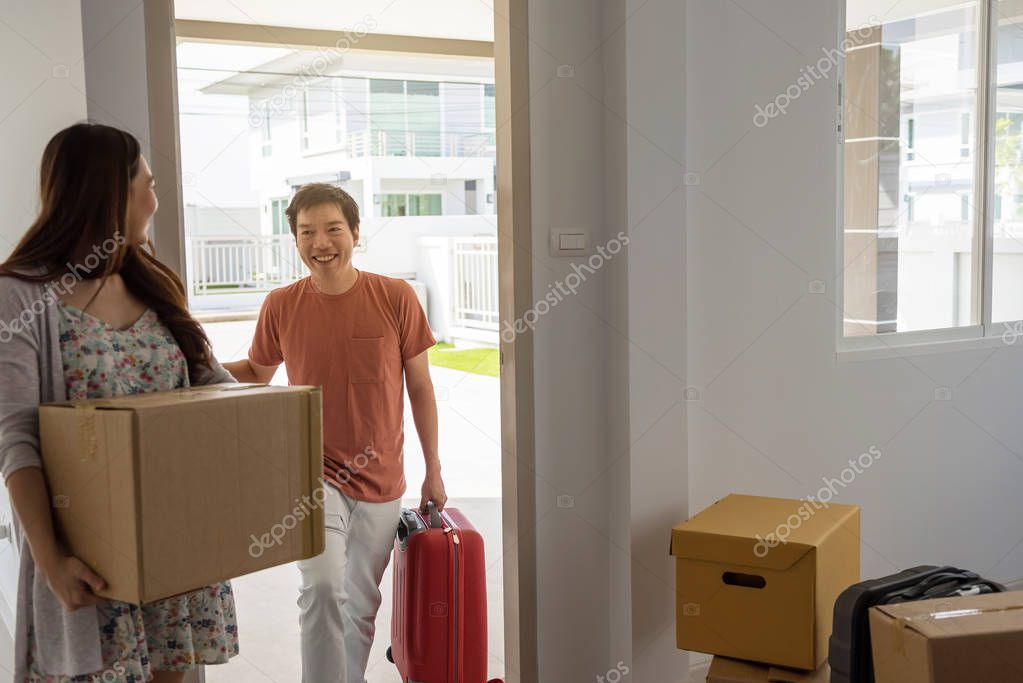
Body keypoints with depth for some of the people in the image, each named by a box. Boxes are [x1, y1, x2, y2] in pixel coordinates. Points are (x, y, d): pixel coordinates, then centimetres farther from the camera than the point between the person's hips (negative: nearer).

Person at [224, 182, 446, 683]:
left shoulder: (396, 298, -8)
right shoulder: (281, 306, -5)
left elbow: (420, 388, 0)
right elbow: (257, 372, 12)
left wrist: (433, 470, 3)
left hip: (380, 478, 1)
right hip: (314, 473, -1)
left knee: (362, 605, 14)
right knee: (322, 587, -21)